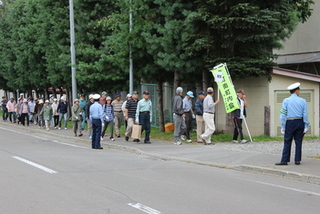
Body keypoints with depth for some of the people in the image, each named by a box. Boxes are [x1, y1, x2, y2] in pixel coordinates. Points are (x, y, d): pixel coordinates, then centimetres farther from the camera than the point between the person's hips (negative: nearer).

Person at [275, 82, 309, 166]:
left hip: (290, 123, -1)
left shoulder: (286, 101, -1)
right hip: (300, 122, 1)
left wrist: (283, 126, 1)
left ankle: (284, 160, -2)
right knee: (298, 142, 8)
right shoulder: (302, 101, 1)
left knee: (287, 142, 0)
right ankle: (297, 160, 10)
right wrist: (306, 126, 5)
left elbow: (283, 114, -3)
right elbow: (305, 114, 0)